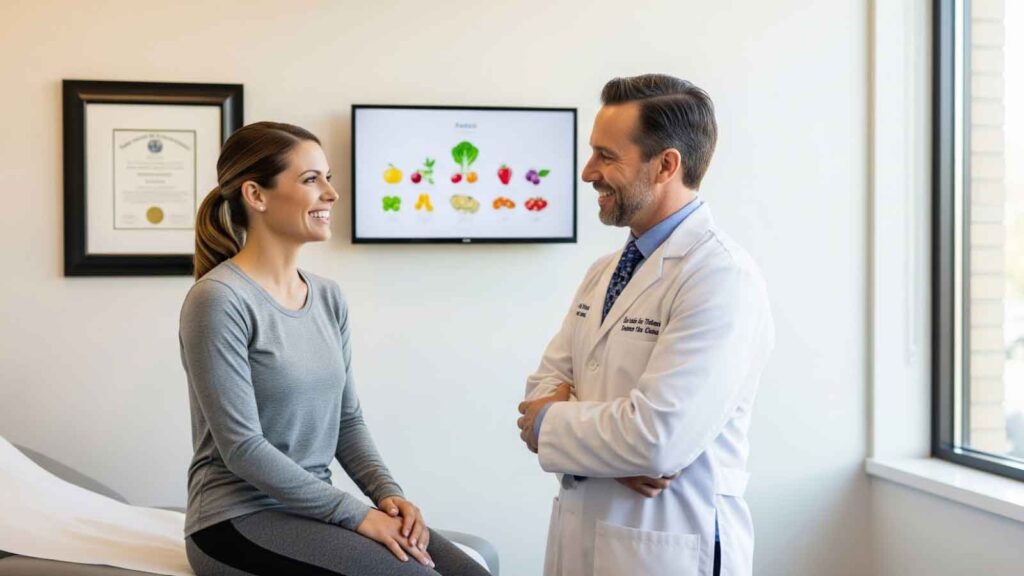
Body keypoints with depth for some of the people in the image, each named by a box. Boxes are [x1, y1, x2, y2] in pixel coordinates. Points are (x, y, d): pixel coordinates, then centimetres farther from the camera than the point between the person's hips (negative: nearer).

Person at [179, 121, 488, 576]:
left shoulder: (328, 297, 9)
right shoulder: (218, 300, -14)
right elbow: (243, 448, -17)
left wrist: (387, 494, -6)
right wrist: (355, 514, -18)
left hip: (314, 507, 7)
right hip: (241, 518, -7)